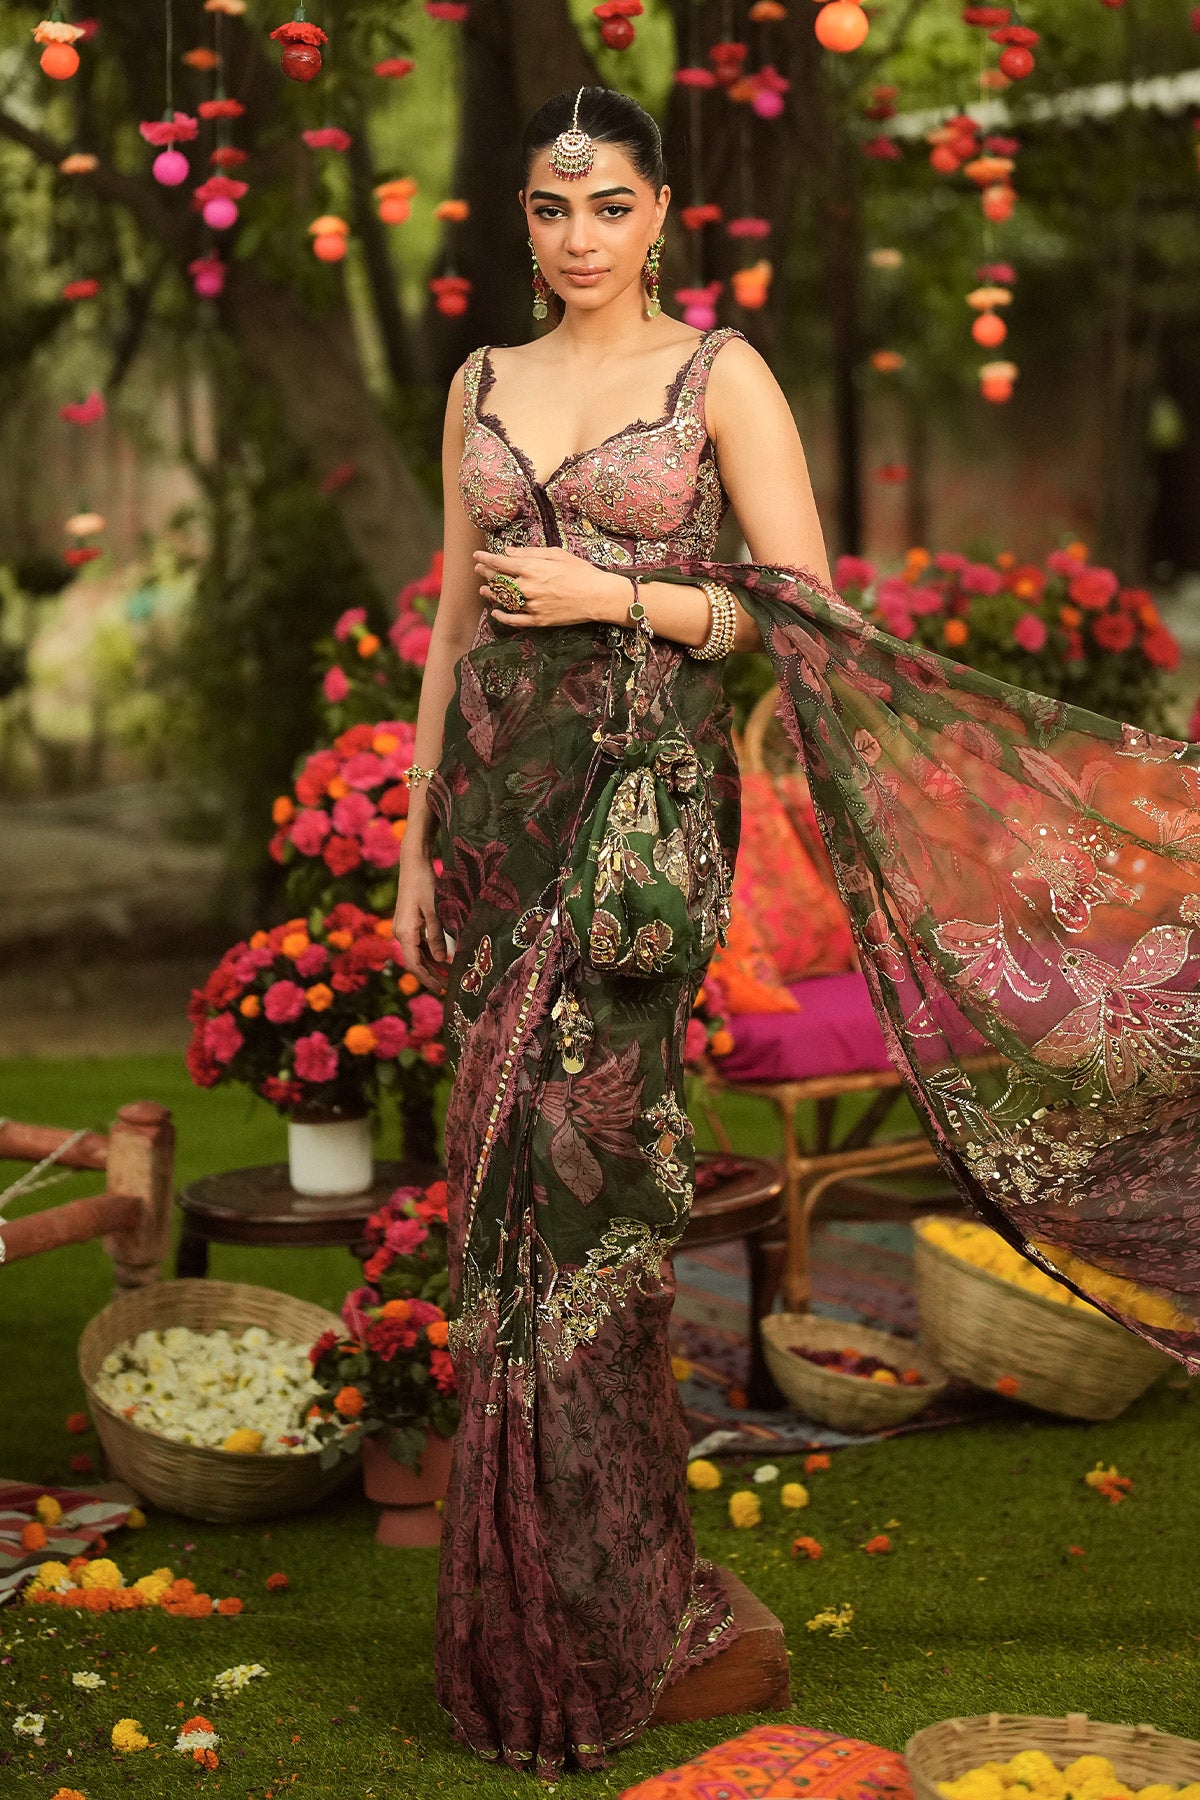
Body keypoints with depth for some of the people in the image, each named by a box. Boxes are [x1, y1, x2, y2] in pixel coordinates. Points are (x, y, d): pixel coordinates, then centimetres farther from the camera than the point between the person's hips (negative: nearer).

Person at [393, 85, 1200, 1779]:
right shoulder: (483, 384, 13)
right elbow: (457, 618, 16)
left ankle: (581, 1627, 4)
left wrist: (618, 597, -15)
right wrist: (417, 843, 13)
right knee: (510, 1181, 5)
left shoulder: (720, 373, -1)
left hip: (642, 808, -5)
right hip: (495, 795, 5)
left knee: (574, 1179, -8)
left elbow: (810, 611, -5)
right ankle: (538, 1592, 18)